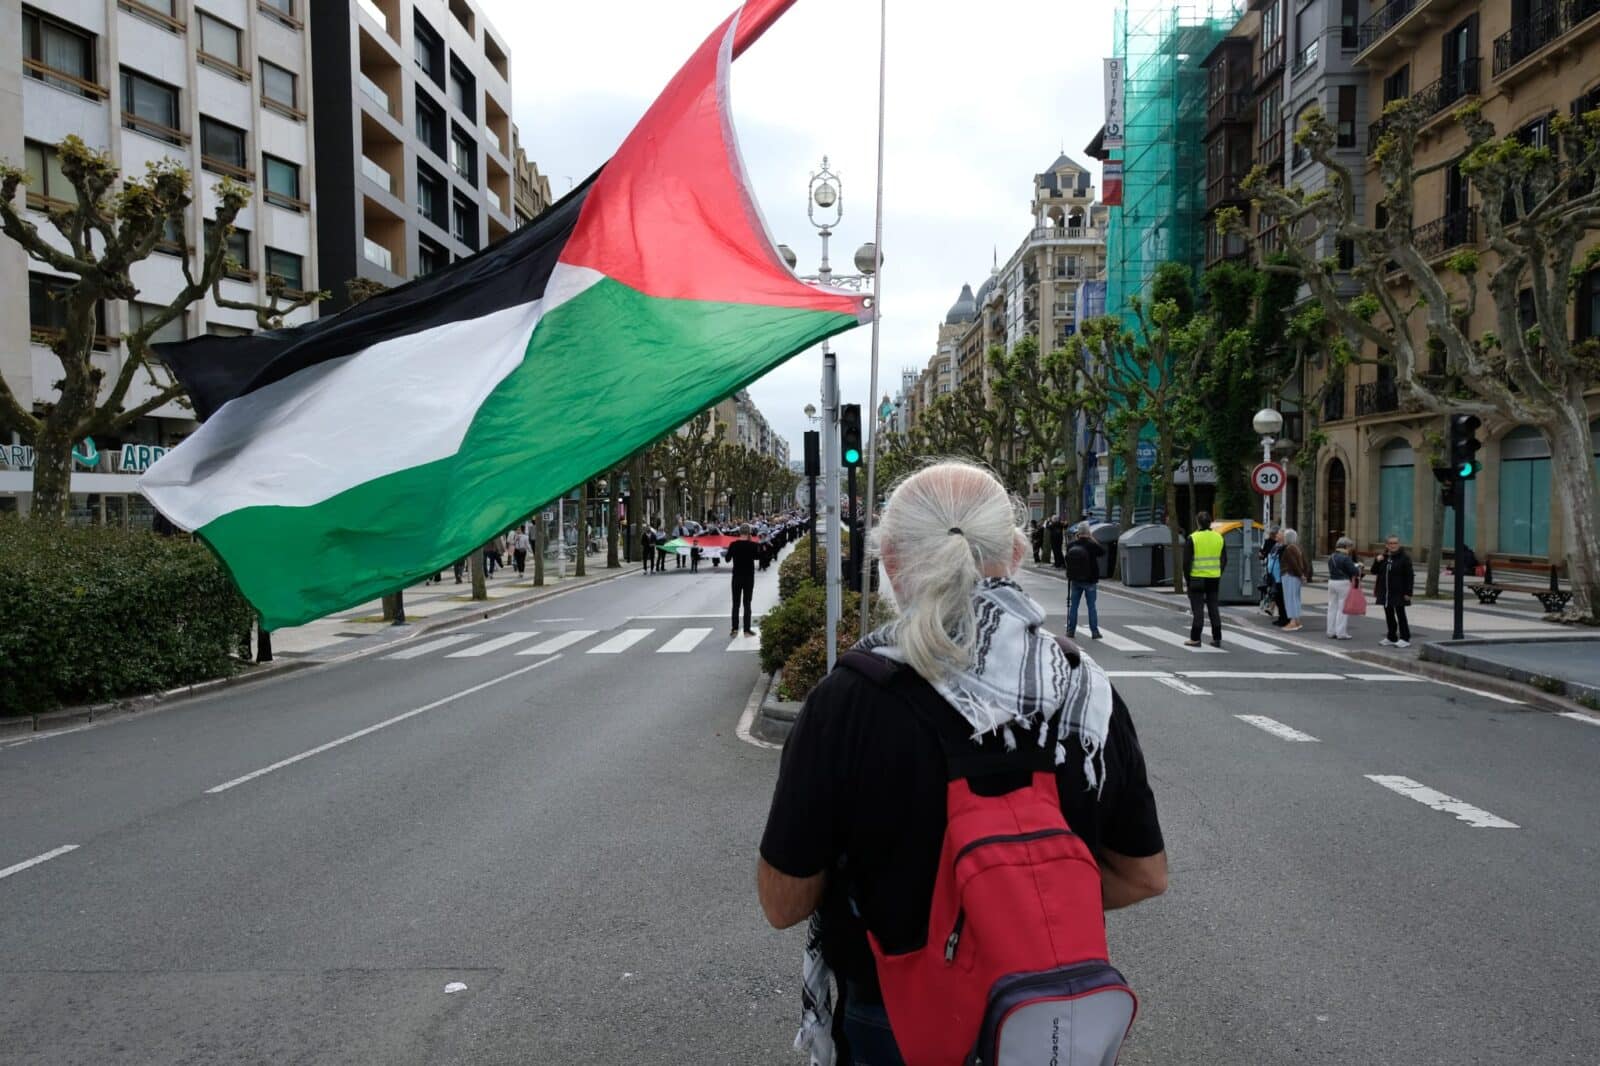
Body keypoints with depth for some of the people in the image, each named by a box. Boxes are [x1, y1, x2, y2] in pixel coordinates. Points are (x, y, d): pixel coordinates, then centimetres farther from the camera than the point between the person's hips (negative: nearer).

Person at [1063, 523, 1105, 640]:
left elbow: (1067, 559, 6)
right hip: (1090, 580, -3)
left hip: (1075, 580, 3)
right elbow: (1103, 552, 1)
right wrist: (1094, 540, 3)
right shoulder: (1092, 545, -16)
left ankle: (1071, 630, 12)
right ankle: (1094, 631, 5)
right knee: (1092, 606, 4)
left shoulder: (1071, 545, -7)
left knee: (1073, 605, 10)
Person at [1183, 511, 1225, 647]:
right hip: (1214, 579, 4)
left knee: (1198, 609, 1)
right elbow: (1224, 560, 10)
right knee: (1214, 608, 10)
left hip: (1197, 579, -4)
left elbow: (1186, 561, -9)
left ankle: (1195, 639, 2)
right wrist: (1218, 574, 17)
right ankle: (1217, 639, 12)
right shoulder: (1219, 537, 6)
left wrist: (1187, 577, 2)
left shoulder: (1192, 539, -9)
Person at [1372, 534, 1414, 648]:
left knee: (1400, 615, -2)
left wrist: (1408, 592, -15)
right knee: (1389, 615, 11)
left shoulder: (1404, 558, -7)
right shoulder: (1383, 557, 10)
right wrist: (1377, 561, -7)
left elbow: (1410, 576, -9)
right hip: (1385, 592, 6)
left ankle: (1405, 639, 6)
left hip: (1399, 593, -6)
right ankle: (1391, 638, 20)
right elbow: (1374, 572, 11)